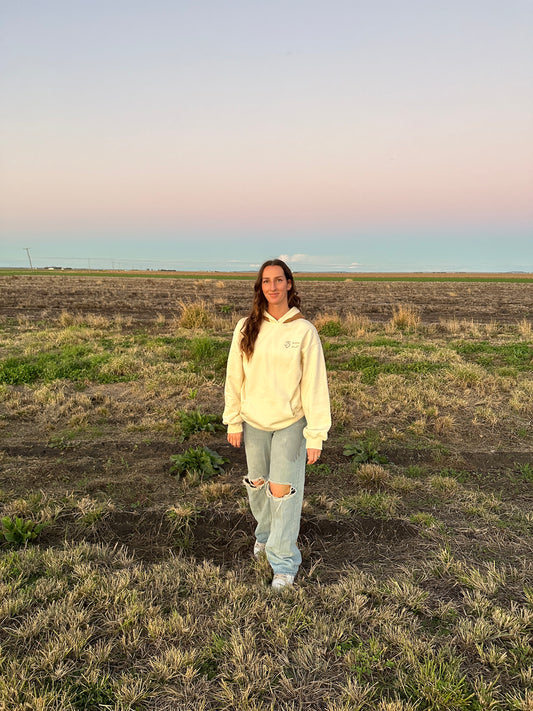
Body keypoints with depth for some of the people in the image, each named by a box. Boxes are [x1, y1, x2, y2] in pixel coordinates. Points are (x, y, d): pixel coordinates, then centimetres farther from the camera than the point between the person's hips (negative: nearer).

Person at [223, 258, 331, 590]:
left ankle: (284, 562, 18)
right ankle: (265, 533, 46)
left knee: (282, 490, 0)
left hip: (290, 424, -3)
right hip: (254, 422, 3)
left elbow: (315, 384, -10)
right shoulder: (246, 328, -3)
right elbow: (235, 376, 3)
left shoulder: (304, 330, -10)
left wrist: (316, 435, -12)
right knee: (258, 484, 18)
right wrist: (233, 422, 3)